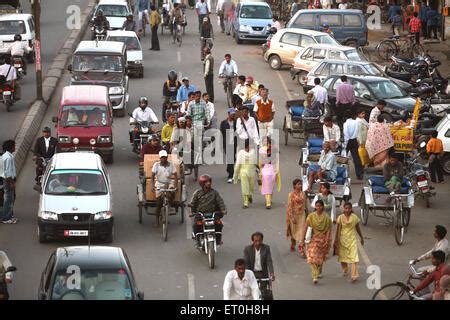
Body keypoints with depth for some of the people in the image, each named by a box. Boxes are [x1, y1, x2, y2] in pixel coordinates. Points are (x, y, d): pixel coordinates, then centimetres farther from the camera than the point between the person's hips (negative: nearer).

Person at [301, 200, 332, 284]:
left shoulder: (326, 217, -5)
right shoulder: (311, 216, -5)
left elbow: (328, 230, -4)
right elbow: (305, 228, -5)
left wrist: (327, 241, -12)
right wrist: (302, 240, -8)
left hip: (323, 239, 1)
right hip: (313, 239, -1)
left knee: (321, 257, 15)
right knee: (313, 257, -13)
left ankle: (319, 272, 41)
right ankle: (315, 277, -16)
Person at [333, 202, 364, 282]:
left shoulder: (355, 217, -2)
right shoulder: (340, 218, -5)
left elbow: (358, 228, 10)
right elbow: (338, 230, -2)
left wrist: (362, 238, 18)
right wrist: (336, 240, -4)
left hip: (352, 239, -1)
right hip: (343, 239, 1)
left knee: (354, 257, -13)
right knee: (343, 257, 12)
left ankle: (354, 275, -17)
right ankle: (345, 270, 40)